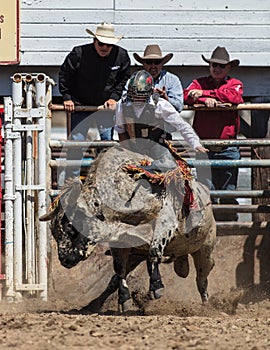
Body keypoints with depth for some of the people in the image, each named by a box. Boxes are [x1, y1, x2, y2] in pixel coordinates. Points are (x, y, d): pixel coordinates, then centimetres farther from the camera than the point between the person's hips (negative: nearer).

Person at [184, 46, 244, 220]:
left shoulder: (235, 84, 11)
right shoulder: (200, 82, 15)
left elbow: (234, 96, -11)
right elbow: (187, 96, -3)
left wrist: (204, 93, -9)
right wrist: (205, 100, -20)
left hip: (228, 148, 0)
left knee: (228, 191, 1)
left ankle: (230, 221, 8)